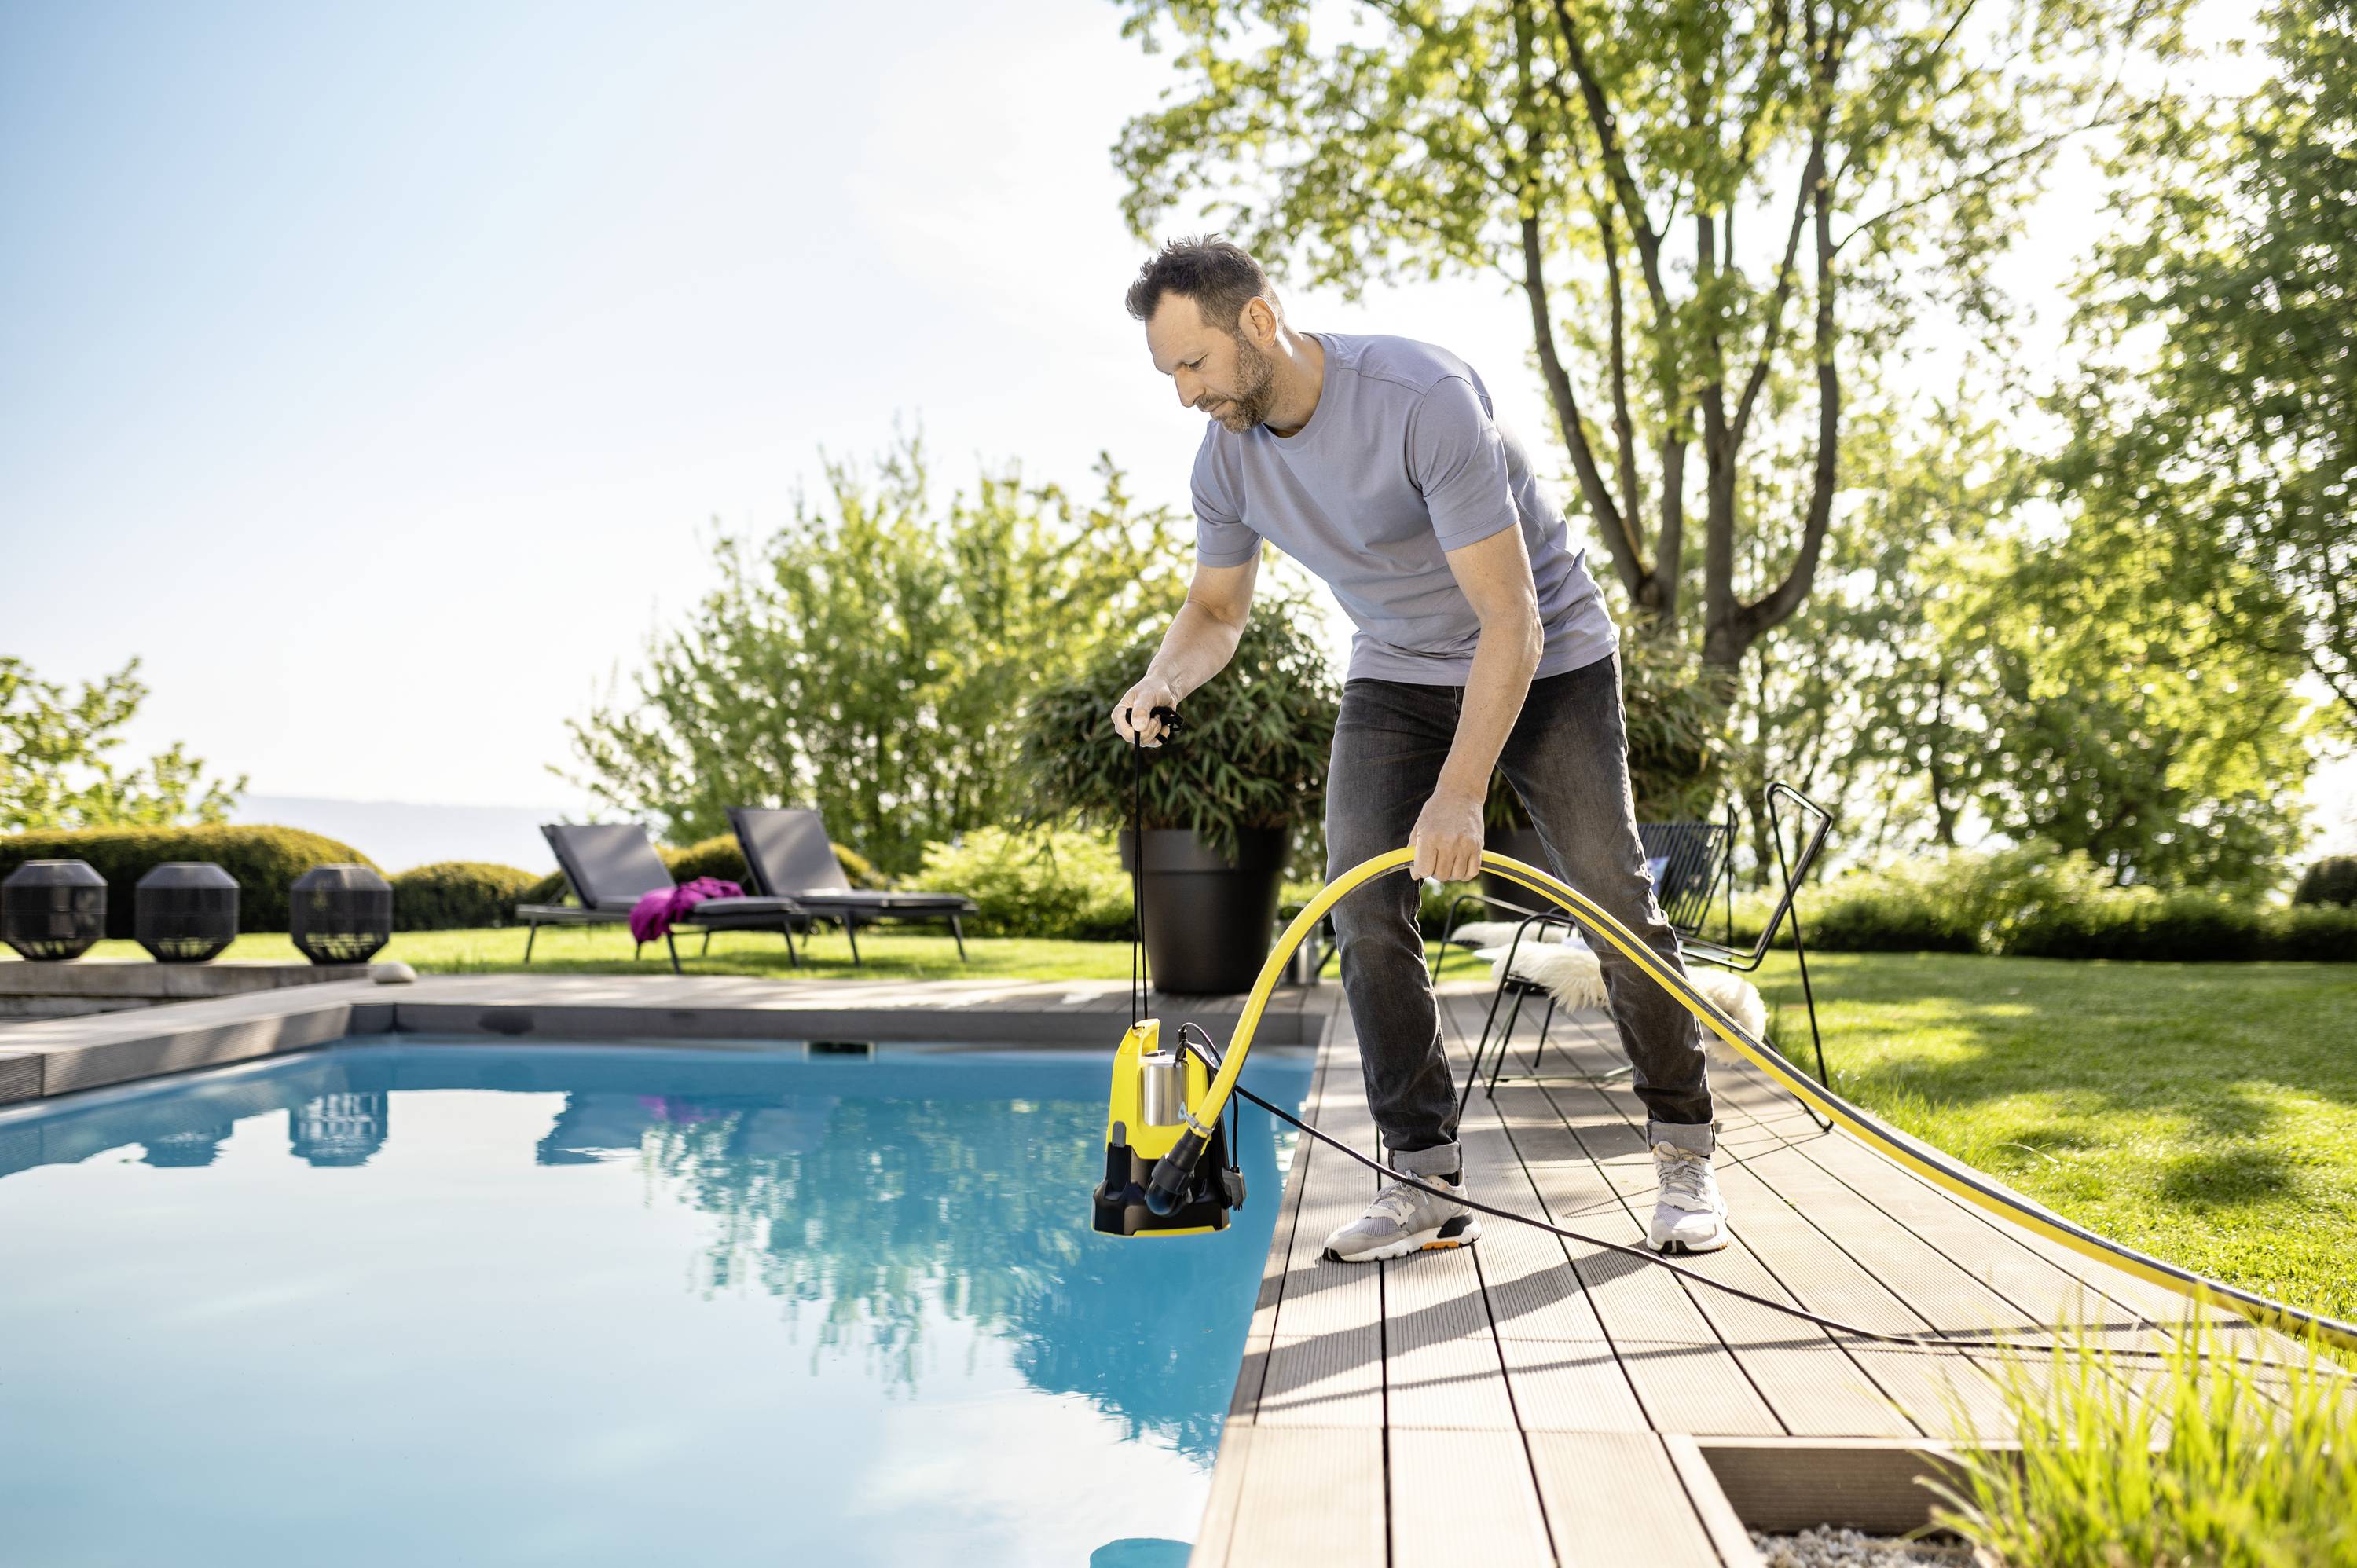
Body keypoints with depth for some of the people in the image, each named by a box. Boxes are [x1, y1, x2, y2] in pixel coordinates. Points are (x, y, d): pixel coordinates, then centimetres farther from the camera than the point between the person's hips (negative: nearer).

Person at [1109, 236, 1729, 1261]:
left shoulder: (1423, 398, -31)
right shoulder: (1226, 459, -10)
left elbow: (1510, 619, -31)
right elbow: (1216, 609, 6)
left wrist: (1461, 792, -37)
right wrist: (1166, 676, -18)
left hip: (1545, 661, -5)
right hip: (1396, 676, 5)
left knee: (1614, 902, -7)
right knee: (1364, 906, -10)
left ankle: (1684, 1152, 13)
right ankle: (1428, 1181, -2)